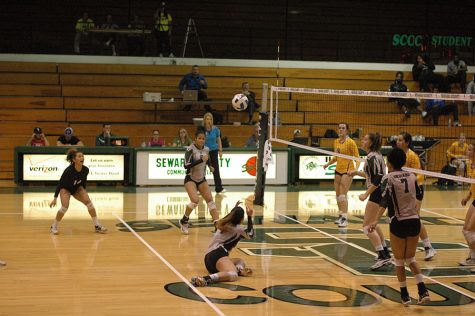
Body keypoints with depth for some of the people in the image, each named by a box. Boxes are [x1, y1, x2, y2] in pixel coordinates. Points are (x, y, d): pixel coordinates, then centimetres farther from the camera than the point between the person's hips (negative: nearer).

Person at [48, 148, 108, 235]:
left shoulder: (85, 170, -20)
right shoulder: (68, 170, -33)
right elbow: (60, 183, -24)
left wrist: (84, 193, 12)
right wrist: (55, 198, -24)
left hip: (77, 188, 4)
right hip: (65, 188, -4)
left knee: (88, 202, -14)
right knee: (65, 206, -24)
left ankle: (97, 226, -6)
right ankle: (53, 227, -4)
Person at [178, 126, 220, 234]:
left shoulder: (206, 149, 0)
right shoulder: (190, 149, -17)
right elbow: (186, 165, -26)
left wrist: (210, 166, -4)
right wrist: (201, 160, -32)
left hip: (202, 179, 6)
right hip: (190, 179, -6)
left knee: (210, 200, -5)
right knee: (195, 200, -23)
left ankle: (217, 225, -6)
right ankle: (183, 221, 0)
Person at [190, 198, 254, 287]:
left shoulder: (224, 224, 27)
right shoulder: (237, 229, 4)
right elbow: (250, 234, 16)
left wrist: (235, 209, 61)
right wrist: (249, 217, 14)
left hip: (209, 258, 9)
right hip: (217, 255, -9)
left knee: (240, 261, 25)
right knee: (232, 276, -35)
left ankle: (238, 269, -11)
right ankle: (206, 279, -56)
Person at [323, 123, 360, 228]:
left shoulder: (350, 142, -11)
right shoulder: (336, 142, 9)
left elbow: (357, 157, -11)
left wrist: (356, 168, -27)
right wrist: (328, 163, 6)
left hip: (347, 170, -7)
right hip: (338, 170, 7)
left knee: (343, 194, -14)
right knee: (338, 194, 11)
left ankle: (345, 218, -13)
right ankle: (340, 215, 24)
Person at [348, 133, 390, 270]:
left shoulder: (372, 157, -17)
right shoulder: (376, 155, 13)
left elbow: (377, 179, -24)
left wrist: (366, 194, -23)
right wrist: (357, 172, 21)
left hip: (378, 193, -10)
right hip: (383, 192, 10)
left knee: (367, 226, -7)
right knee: (373, 224, 23)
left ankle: (383, 257, -10)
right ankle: (385, 253, 29)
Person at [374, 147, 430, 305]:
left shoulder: (388, 178, -9)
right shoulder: (411, 176, 4)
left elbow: (384, 202, -22)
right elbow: (419, 196, 19)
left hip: (398, 223, -4)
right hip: (414, 220, 4)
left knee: (399, 261, 13)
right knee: (411, 259, 18)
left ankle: (405, 295, 18)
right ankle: (423, 291, 2)